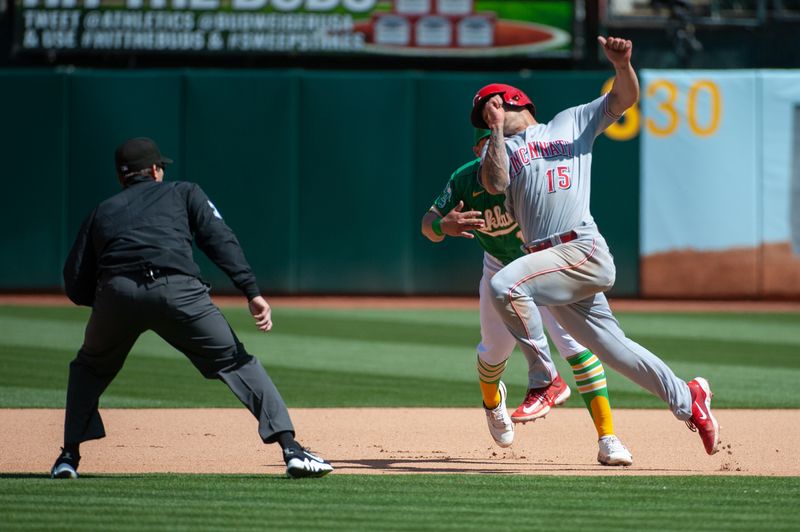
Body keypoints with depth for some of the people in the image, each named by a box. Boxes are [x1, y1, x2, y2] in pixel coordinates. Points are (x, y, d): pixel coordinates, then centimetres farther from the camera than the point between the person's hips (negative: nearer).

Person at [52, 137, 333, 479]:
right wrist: (252, 293, 1)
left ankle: (69, 456, 18)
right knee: (235, 361, 11)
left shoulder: (102, 212, 31)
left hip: (116, 293, 2)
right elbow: (221, 241, 9)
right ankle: (291, 449, -1)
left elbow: (75, 286, 23)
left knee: (89, 367, 29)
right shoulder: (184, 193, 28)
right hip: (177, 291, -2)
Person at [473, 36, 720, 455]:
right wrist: (497, 130, -2)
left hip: (584, 252, -5)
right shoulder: (500, 148, 20)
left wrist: (621, 64, -12)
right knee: (612, 347, 7)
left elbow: (625, 98, 6)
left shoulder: (572, 122, 15)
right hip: (552, 264, 5)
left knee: (504, 285, -26)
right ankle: (686, 398, 21)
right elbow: (495, 184, -1)